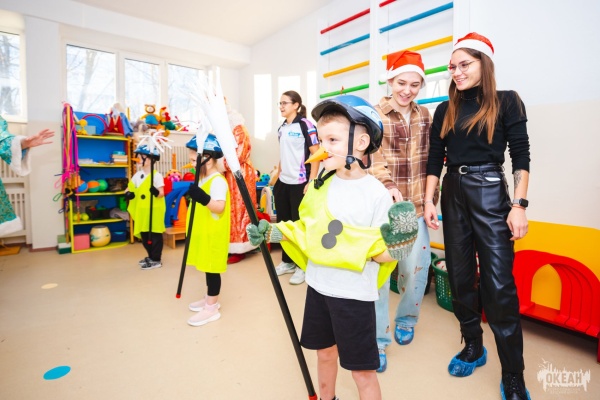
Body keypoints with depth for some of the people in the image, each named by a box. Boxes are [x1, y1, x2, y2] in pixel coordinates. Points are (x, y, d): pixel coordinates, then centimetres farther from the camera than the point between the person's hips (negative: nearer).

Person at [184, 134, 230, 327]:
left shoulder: (218, 181, -19)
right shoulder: (204, 179, 12)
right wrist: (195, 197, 9)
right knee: (207, 267, 19)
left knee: (212, 269, 0)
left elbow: (220, 207, -31)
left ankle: (211, 308, 12)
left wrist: (204, 199, -43)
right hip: (204, 233, 10)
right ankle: (210, 299, 34)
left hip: (213, 235, -10)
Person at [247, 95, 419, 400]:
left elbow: (381, 253, -13)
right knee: (325, 353, 26)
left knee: (362, 371, 10)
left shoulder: (376, 194, -18)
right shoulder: (321, 183, -1)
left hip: (354, 295, -6)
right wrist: (274, 232, -2)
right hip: (318, 287, 6)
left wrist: (394, 245, -34)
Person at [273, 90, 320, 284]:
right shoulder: (282, 127, 12)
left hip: (299, 183, -7)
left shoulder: (305, 125, -9)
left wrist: (311, 182, -18)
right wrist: (277, 176, 16)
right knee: (283, 223, 13)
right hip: (283, 182, 7)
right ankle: (287, 262, 29)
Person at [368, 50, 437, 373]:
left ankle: (406, 318, 37)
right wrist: (388, 186, -28)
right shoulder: (374, 115, -2)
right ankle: (378, 338, 13)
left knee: (415, 268, 9)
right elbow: (372, 156, -13)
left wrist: (429, 197, 13)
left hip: (416, 206, 4)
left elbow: (429, 158, 17)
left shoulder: (424, 115, 13)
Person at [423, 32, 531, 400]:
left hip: (490, 193, -4)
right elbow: (435, 160, 9)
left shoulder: (507, 102, 1)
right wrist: (429, 202, 2)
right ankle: (473, 346, 29)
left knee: (498, 284, -4)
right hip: (453, 194, 4)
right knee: (460, 276, 10)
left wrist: (519, 205, -12)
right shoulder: (445, 110, 11)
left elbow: (521, 156, -3)